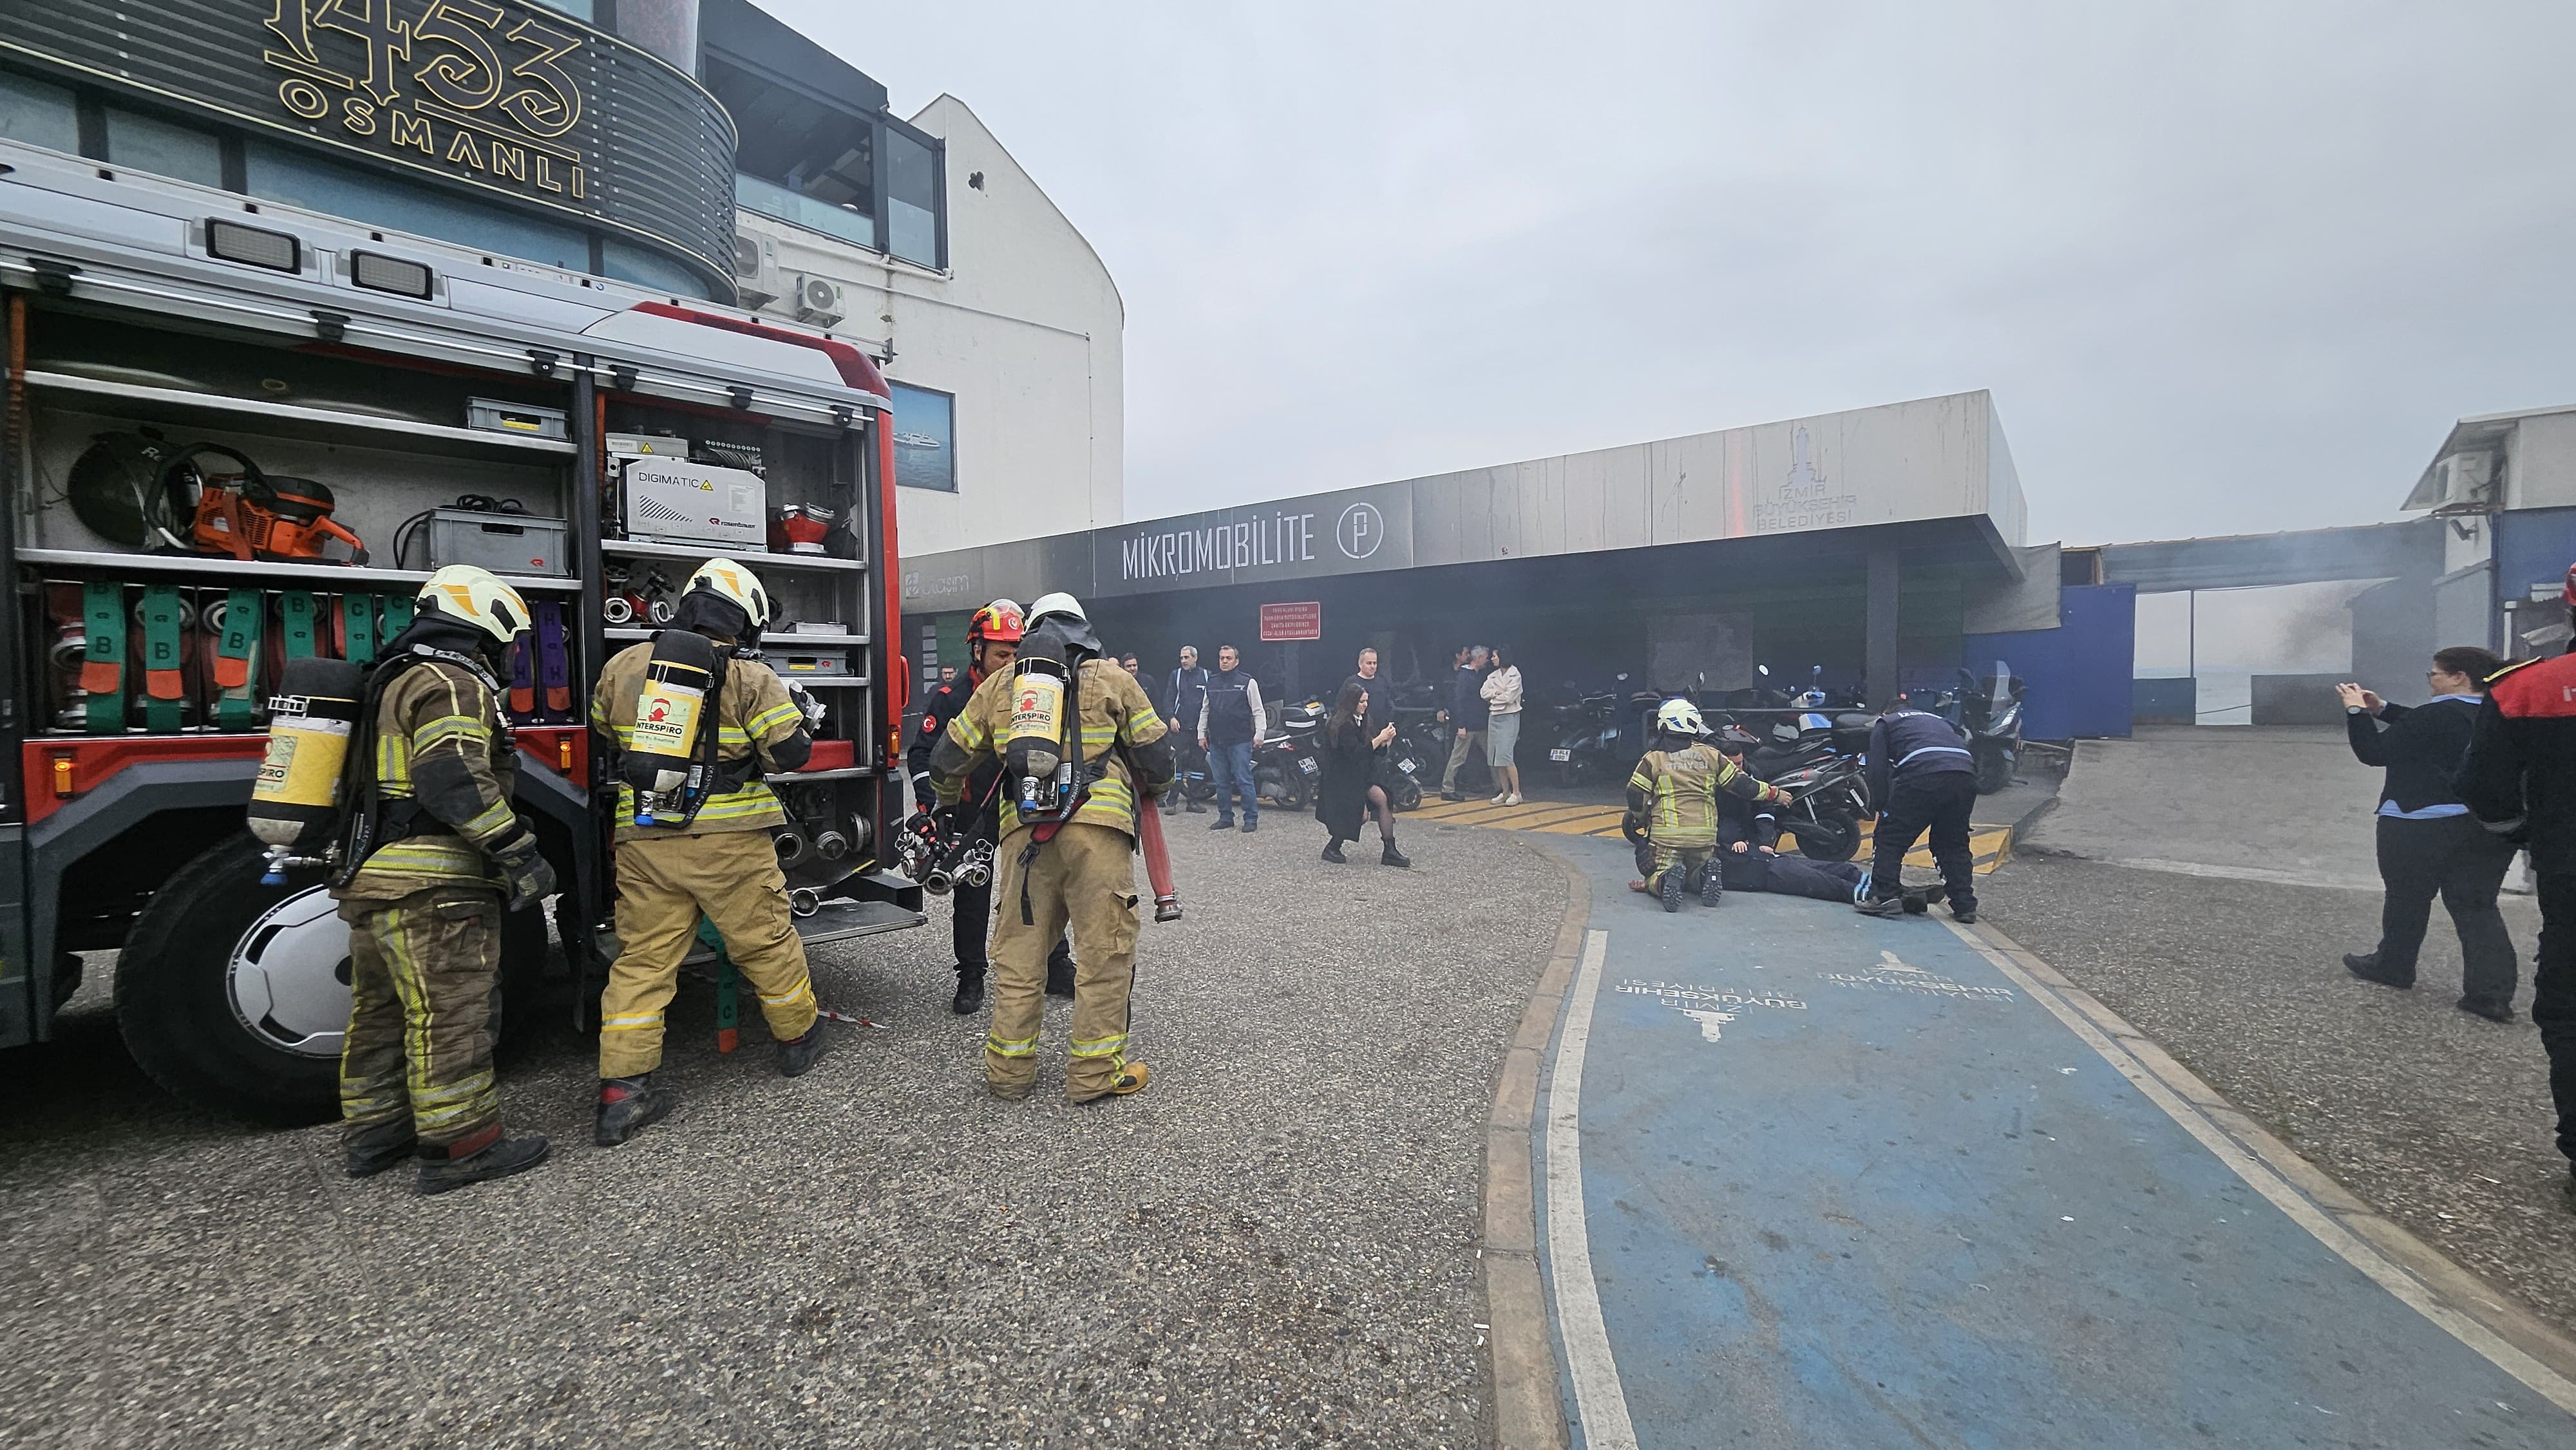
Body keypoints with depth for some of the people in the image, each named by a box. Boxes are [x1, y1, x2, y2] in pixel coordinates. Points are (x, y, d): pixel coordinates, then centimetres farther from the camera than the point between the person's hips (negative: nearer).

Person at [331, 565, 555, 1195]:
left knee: (382, 1011, 18)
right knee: (449, 1015, -5)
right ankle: (458, 1147, 0)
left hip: (374, 881, 11)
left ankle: (374, 1132, 29)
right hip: (431, 885, -11)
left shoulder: (397, 680, 21)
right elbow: (454, 781, -25)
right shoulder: (452, 683, -13)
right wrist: (518, 852, -23)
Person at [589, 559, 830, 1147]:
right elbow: (791, 753, -9)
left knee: (643, 959, 9)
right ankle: (799, 1037, 29)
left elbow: (606, 738, 21)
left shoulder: (622, 667, 6)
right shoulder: (752, 680, -9)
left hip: (643, 841, 4)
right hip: (728, 842, -4)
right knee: (767, 942, 12)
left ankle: (621, 1091, 9)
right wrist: (794, 716, 11)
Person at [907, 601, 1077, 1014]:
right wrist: (928, 806, -22)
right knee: (971, 896, 7)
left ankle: (1057, 968, 19)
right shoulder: (948, 699, -6)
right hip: (971, 814, -3)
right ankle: (971, 978, 21)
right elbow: (922, 754, -10)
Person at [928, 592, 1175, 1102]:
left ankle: (1009, 1069, 22)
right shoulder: (1111, 679, 11)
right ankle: (1095, 1072, 9)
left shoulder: (998, 686, 18)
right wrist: (1152, 793, 31)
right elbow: (1156, 753, 9)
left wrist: (947, 798, 43)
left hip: (1024, 830, 3)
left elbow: (950, 758, 22)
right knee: (1104, 950, 4)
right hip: (1097, 827, -3)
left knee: (1018, 949, 14)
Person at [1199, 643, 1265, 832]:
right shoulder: (1212, 682, 15)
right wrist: (1201, 734, 15)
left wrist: (1259, 734, -8)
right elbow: (1204, 710, 20)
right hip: (1216, 742, 5)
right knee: (1221, 782, 9)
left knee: (1244, 781, -5)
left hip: (1240, 742, -5)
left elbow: (1258, 711, -1)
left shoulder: (1248, 681, 0)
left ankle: (1251, 818, 2)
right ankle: (1225, 817, 19)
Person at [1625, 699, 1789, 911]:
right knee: (1692, 876, 24)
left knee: (1655, 879, 9)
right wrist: (1774, 793, 26)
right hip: (1704, 835, 3)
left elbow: (1635, 796, 0)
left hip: (1667, 835, -3)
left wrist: (1640, 820, 19)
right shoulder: (1710, 754, 9)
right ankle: (1705, 877, -12)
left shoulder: (1654, 758, 2)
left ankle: (1667, 880, -27)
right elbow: (1740, 784, 11)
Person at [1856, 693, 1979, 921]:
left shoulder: (1884, 724, 24)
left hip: (1923, 775, -5)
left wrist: (1883, 808, 17)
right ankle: (1965, 905, 18)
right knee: (1954, 844, 19)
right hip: (1965, 775, 6)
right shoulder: (1938, 720, 40)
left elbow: (1878, 771, 11)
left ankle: (1885, 897, -2)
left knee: (1891, 837, 5)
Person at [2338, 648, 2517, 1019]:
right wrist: (2382, 709, 13)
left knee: (2407, 900, 10)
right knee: (2476, 907, 8)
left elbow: (2374, 752, -16)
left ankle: (2393, 967, 25)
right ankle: (2492, 993, 5)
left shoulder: (2437, 716, -19)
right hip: (2488, 828, 7)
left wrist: (2357, 711, -9)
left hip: (2422, 828, -7)